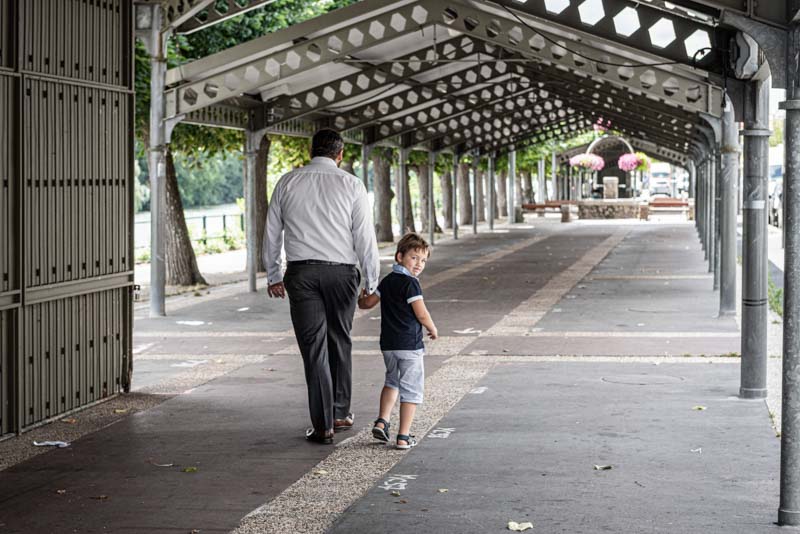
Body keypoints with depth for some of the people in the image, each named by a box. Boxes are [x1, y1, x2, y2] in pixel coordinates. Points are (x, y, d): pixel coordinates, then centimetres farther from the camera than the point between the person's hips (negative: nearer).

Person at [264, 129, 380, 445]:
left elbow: (272, 232, 10)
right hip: (341, 271, 0)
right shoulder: (351, 185, 0)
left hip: (301, 273, 0)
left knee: (314, 347, 1)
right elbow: (365, 238, -4)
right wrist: (371, 283, 2)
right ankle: (340, 413, 27)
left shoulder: (287, 182, 6)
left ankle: (323, 425, -1)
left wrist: (273, 276, 20)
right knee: (340, 342, 17)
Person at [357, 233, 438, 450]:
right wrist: (433, 330, 2)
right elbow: (421, 314, -16)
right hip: (409, 344, -7)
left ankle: (382, 421, 14)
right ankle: (403, 436, 0)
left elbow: (368, 302, 15)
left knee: (392, 380, 27)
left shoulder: (387, 281, 9)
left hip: (388, 344, 7)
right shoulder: (410, 283, -14)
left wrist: (360, 300, 38)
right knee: (411, 388, 1)